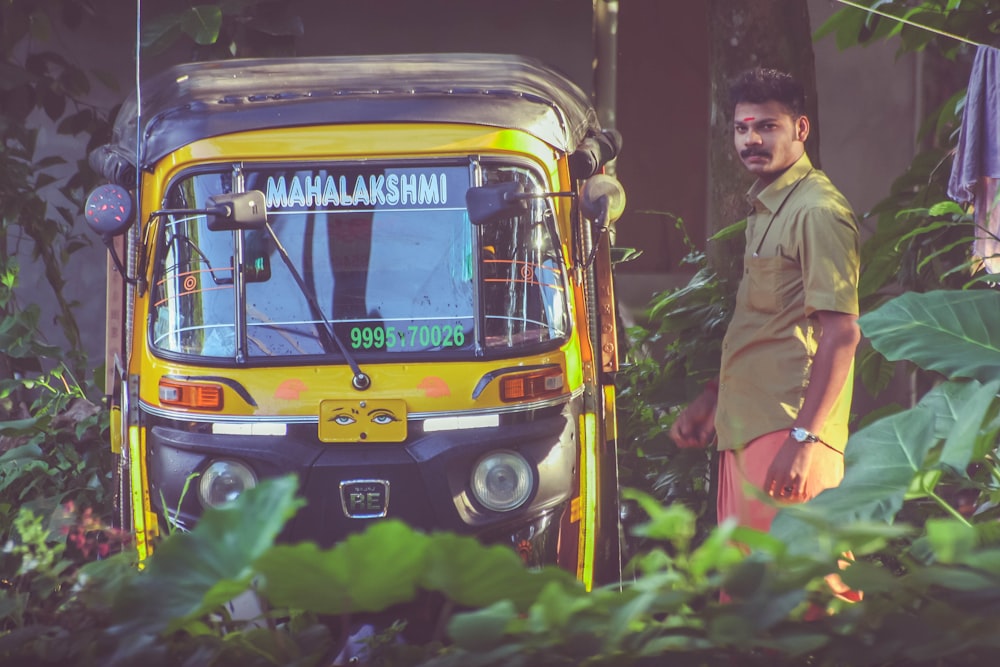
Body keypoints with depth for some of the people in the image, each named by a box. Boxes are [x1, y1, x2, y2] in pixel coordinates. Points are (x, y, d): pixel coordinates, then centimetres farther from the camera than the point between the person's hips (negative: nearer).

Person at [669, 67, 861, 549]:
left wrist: (803, 437, -24)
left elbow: (841, 333, -19)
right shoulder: (763, 210, 19)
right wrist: (710, 400, 27)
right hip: (743, 428, 10)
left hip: (789, 429, -10)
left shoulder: (818, 211, -13)